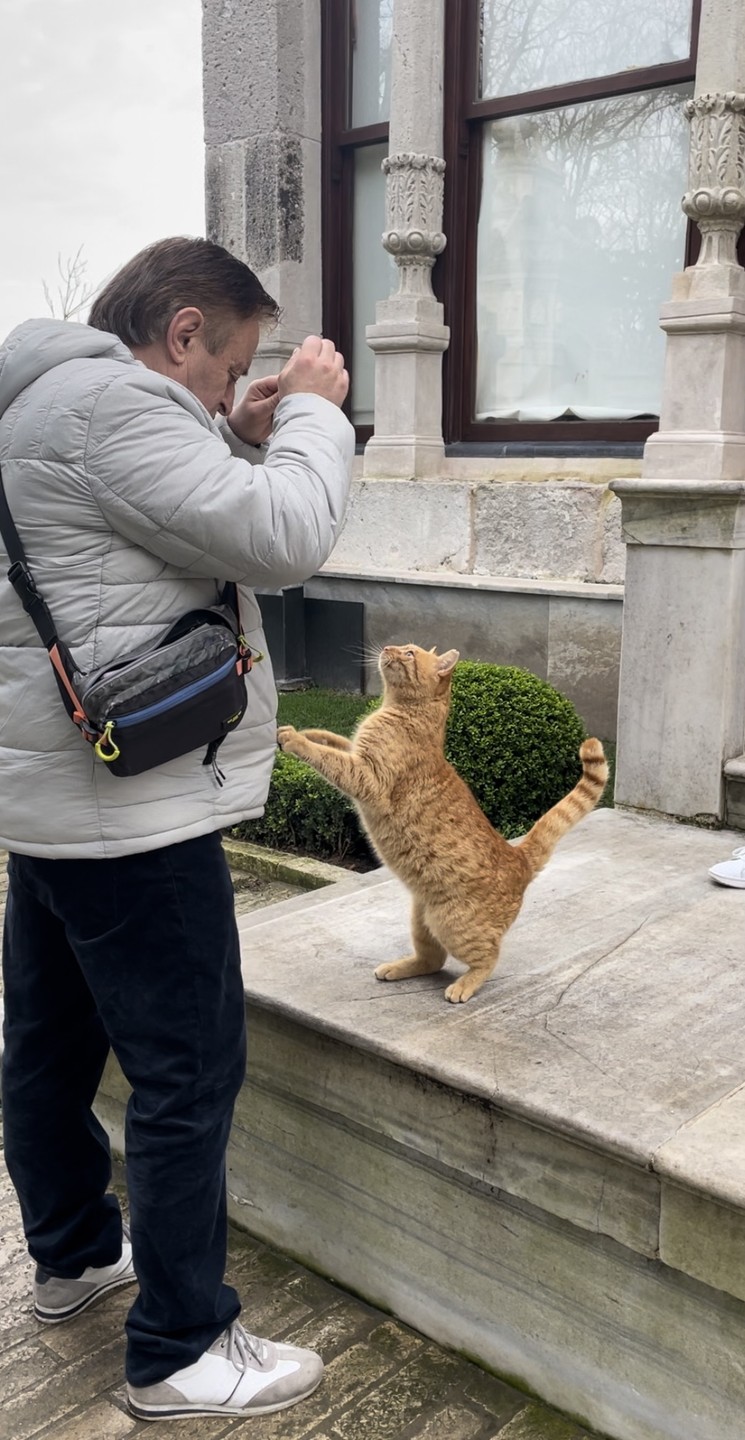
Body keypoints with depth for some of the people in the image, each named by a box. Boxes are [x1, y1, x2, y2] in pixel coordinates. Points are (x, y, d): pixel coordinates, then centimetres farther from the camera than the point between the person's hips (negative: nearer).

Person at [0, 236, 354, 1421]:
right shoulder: (106, 400, -17)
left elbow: (194, 524, 24)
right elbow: (283, 540, -21)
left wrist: (240, 434, 12)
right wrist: (312, 412, -6)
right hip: (129, 806, -11)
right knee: (188, 1076, -1)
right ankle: (180, 1353, 12)